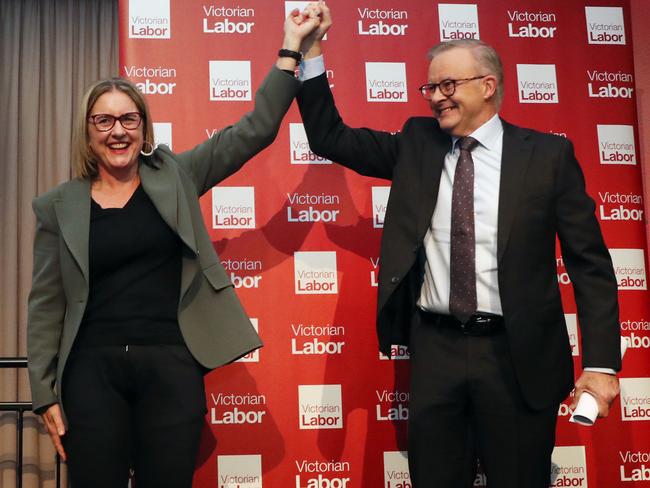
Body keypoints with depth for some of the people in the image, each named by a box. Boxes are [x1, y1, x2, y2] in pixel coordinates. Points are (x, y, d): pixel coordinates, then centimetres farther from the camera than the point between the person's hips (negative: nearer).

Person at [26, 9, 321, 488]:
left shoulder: (175, 178, 7)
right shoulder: (59, 206, 5)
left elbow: (255, 130, 5)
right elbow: (47, 304, 5)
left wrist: (291, 46, 4)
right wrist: (46, 392, 1)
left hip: (172, 364, 0)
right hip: (93, 368, 0)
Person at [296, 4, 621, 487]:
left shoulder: (548, 154, -3)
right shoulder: (416, 144, 7)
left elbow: (590, 264, -2)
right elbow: (329, 138, 8)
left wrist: (602, 362, -9)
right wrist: (311, 51, -2)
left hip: (517, 355, -2)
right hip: (435, 350, 3)